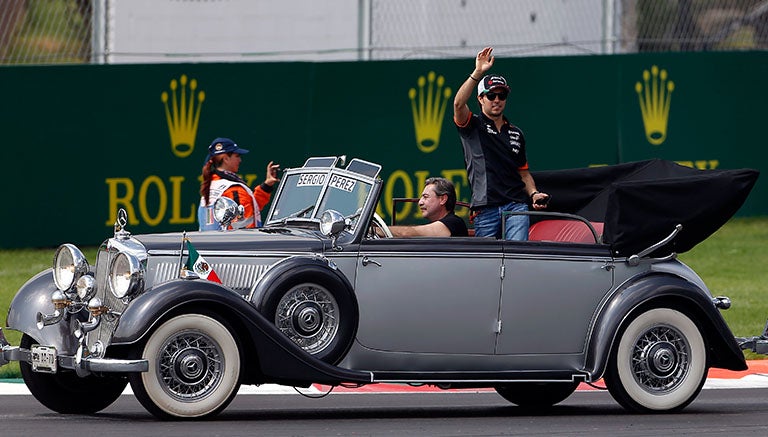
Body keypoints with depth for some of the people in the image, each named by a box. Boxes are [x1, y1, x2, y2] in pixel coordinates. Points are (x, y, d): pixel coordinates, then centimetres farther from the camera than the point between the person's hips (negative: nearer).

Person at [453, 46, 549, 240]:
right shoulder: (473, 126, 8)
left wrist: (534, 194, 6)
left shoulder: (515, 133, 21)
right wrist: (478, 73, -21)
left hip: (516, 206, 2)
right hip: (485, 208, -2)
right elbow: (459, 104, -13)